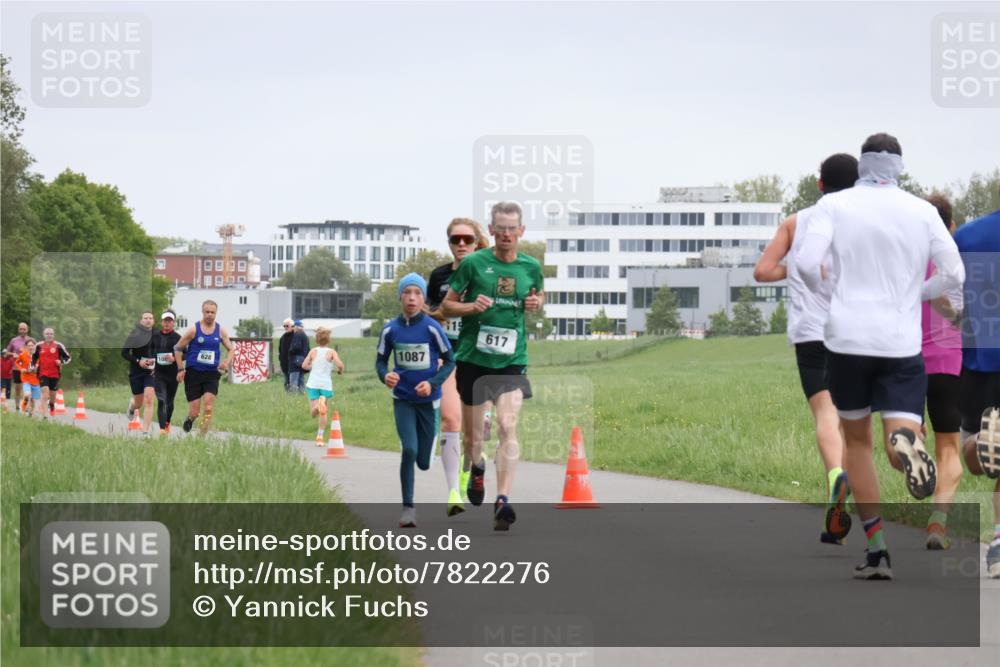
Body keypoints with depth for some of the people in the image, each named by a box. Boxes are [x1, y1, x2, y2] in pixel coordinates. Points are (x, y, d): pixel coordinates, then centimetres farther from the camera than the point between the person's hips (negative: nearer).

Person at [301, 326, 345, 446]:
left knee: (313, 413, -1)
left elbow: (304, 365, -5)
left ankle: (317, 405, -35)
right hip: (326, 384, 0)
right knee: (323, 413, 14)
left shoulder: (313, 351, 3)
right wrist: (340, 371, 8)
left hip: (313, 384, 0)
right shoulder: (331, 352, -1)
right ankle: (320, 436, 6)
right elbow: (340, 365, -14)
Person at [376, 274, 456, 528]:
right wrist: (385, 376, -15)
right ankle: (408, 507, -6)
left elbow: (449, 361, -2)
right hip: (402, 400, 0)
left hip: (428, 400, 0)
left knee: (423, 462, 6)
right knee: (408, 450, -16)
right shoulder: (390, 330, -3)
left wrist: (432, 383, -17)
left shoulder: (432, 328, -10)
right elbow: (380, 361, 8)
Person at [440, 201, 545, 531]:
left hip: (512, 360, 0)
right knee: (472, 431, 10)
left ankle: (502, 502, -20)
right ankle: (477, 468, 45)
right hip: (472, 358, 0)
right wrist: (472, 306, -16)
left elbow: (539, 294, 25)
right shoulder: (473, 263, -4)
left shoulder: (531, 266, 4)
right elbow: (446, 306, 3)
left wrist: (536, 303, 1)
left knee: (508, 427, -17)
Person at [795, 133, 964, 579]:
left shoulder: (835, 205, 0)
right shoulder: (923, 211, 5)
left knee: (857, 441, 16)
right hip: (902, 342, 0)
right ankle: (906, 442, -42)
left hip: (848, 338, 0)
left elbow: (806, 263, -12)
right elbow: (953, 275, 3)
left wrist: (822, 291, 10)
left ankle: (877, 549, 10)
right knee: (899, 446, -3)